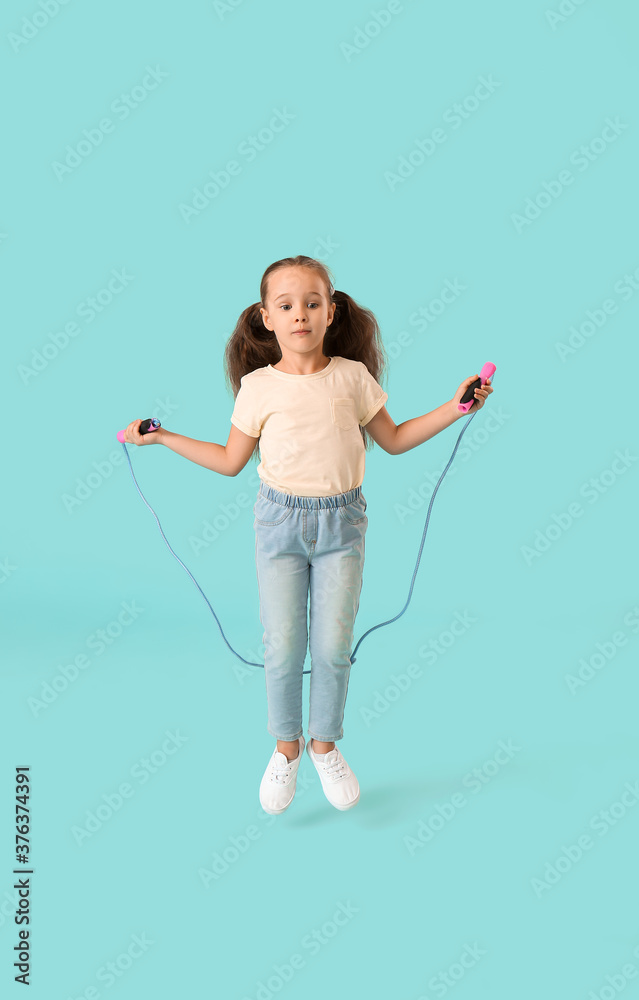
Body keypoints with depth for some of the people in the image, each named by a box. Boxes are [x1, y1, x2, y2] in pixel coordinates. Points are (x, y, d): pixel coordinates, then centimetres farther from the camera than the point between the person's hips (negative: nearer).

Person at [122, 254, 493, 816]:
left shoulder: (353, 376, -1)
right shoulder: (258, 386, -4)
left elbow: (394, 440, 9)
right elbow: (231, 461, 6)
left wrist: (455, 408, 2)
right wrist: (161, 437, 4)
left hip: (342, 522, 1)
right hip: (280, 521, 0)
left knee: (333, 646, 4)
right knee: (283, 647, 3)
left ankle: (325, 746, 27)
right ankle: (286, 749, 26)